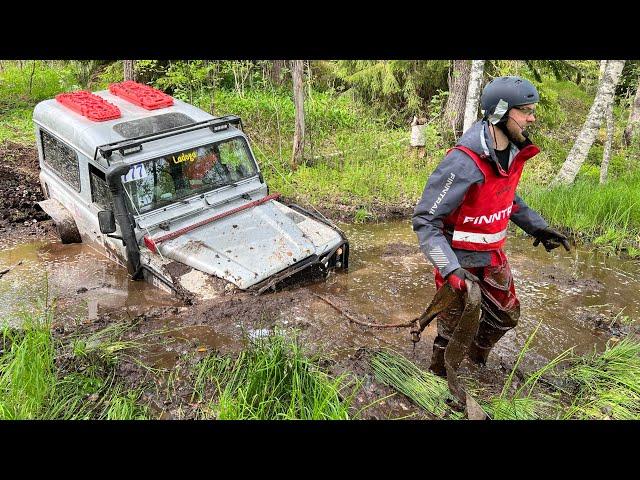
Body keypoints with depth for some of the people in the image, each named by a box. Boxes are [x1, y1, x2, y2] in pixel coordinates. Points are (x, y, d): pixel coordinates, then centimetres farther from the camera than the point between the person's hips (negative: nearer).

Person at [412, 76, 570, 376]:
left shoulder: (513, 152, -4)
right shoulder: (464, 162, -30)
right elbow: (425, 221, -27)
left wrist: (537, 227, 8)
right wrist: (450, 269, -36)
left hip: (493, 256, 8)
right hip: (459, 261, -8)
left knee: (506, 316, 22)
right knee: (454, 330, 8)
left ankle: (477, 354, 52)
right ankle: (439, 377, 36)